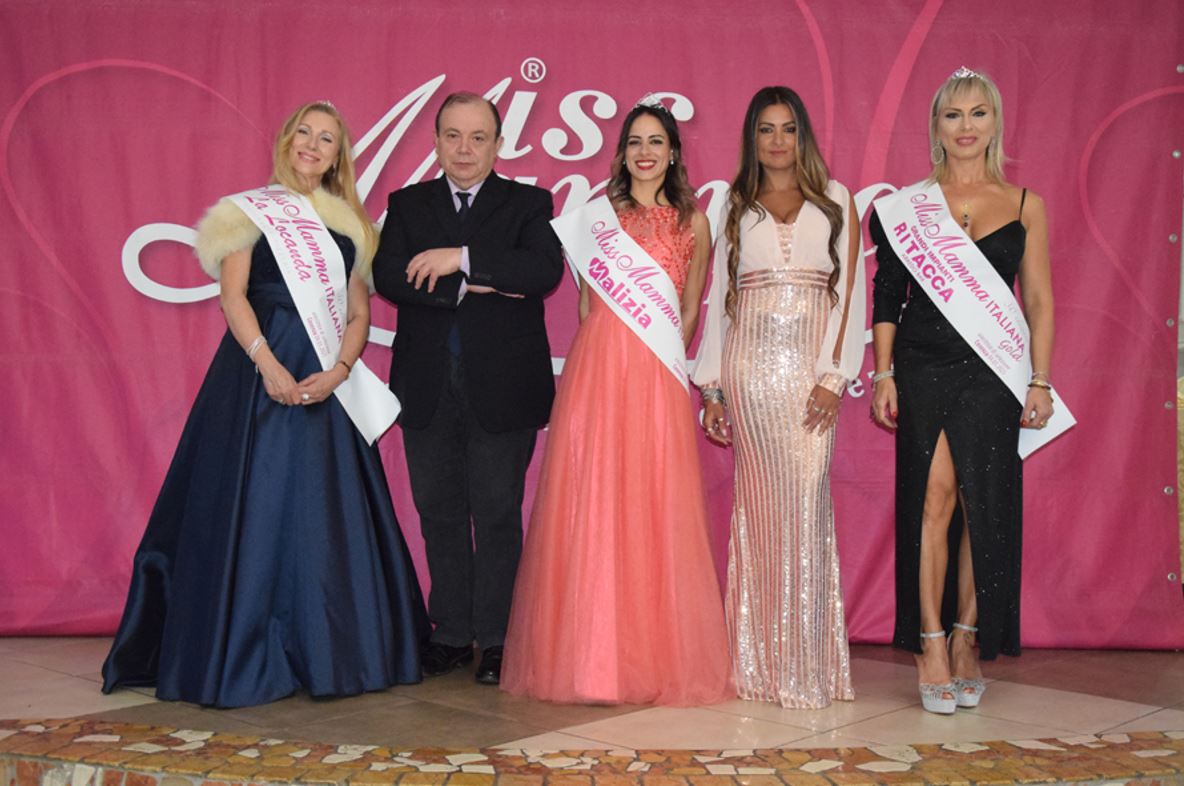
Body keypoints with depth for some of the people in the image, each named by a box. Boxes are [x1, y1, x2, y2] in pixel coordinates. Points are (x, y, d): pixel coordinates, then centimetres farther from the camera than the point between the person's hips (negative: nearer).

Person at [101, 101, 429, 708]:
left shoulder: (348, 224, 16)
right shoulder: (252, 209, 7)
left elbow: (359, 314, 10)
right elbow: (233, 294, -4)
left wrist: (337, 372, -9)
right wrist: (267, 363, -18)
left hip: (326, 378, 3)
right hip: (260, 370, -3)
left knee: (327, 512, 3)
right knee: (253, 505, -4)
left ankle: (326, 653, 12)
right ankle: (244, 657, 3)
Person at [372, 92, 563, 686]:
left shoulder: (528, 204, 5)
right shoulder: (407, 205, 11)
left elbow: (546, 269, -13)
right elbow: (387, 276, -6)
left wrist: (462, 258, -18)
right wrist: (470, 287, -16)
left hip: (503, 388, -2)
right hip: (427, 388, 3)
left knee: (497, 513, 2)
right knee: (439, 514, 9)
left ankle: (495, 638, 11)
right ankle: (452, 632, 20)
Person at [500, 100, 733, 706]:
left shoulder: (692, 221, 12)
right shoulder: (599, 213, 11)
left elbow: (690, 312, 15)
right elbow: (587, 300, 12)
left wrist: (659, 359, 8)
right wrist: (612, 356, 4)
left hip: (659, 377, 0)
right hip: (596, 367, 0)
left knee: (655, 509, -2)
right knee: (591, 506, -2)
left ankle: (658, 655, 7)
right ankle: (590, 652, 6)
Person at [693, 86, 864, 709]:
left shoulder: (835, 201, 10)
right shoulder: (737, 208, 15)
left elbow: (850, 290, 3)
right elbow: (720, 297, 13)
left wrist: (834, 376, -8)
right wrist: (712, 386, 7)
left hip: (810, 368, -1)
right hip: (750, 366, 1)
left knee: (805, 500, -7)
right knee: (760, 502, -1)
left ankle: (808, 663, 0)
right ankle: (761, 660, 6)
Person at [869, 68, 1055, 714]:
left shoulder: (1025, 205, 9)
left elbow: (1039, 301, 8)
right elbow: (887, 296, 7)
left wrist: (1039, 381, 2)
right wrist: (883, 374, 1)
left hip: (992, 371, 1)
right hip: (924, 365, -1)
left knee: (984, 506, 2)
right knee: (933, 498, -7)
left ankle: (968, 642, 14)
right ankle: (930, 644, -2)